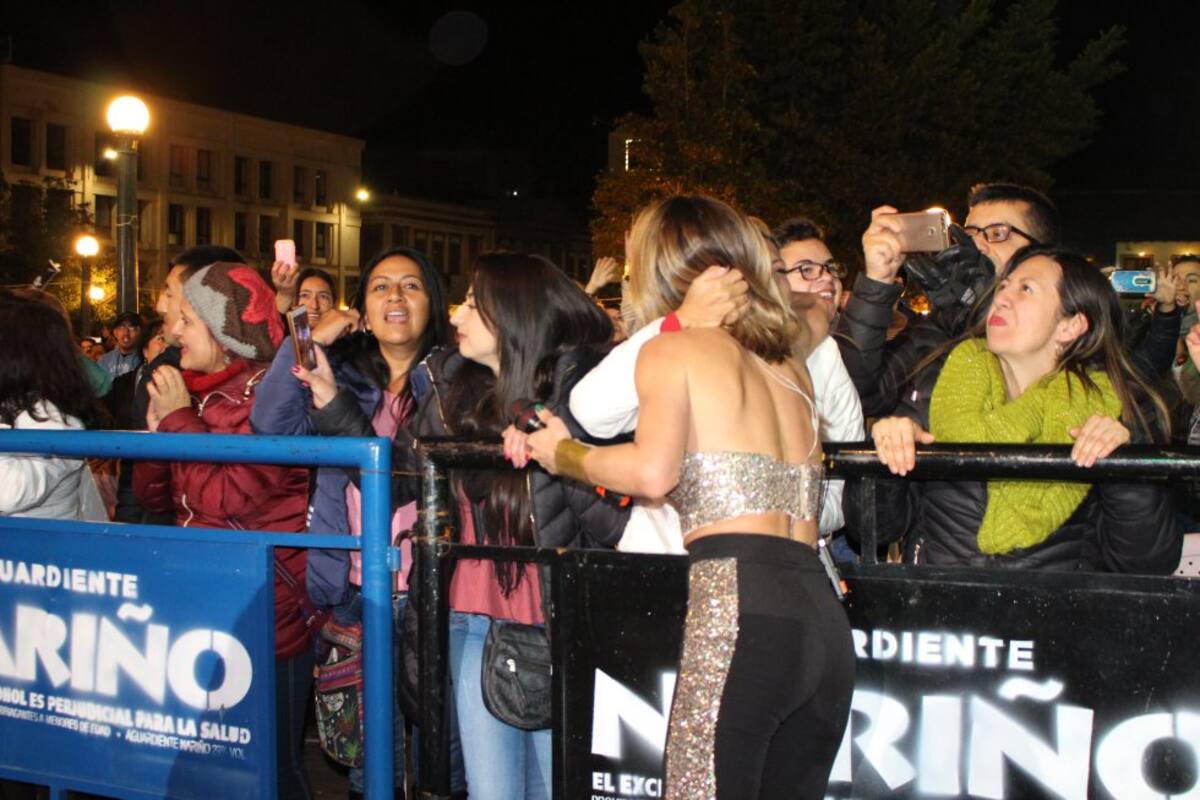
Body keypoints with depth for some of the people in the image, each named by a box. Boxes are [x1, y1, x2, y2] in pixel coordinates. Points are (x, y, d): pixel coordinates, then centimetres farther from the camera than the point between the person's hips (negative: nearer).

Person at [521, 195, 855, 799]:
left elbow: (653, 472, -12)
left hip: (736, 608, -7)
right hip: (824, 618, 7)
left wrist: (562, 453, 6)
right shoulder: (788, 363, 24)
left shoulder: (669, 348, 5)